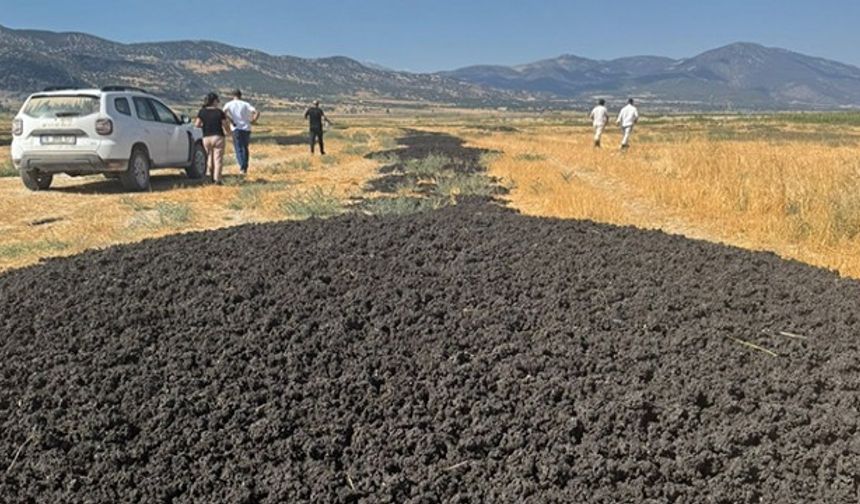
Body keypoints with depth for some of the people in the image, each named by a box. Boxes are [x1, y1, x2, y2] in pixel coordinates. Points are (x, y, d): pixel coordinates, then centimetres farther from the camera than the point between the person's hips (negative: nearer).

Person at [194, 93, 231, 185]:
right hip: (218, 137, -3)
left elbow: (197, 124, -5)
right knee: (218, 159, -3)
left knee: (209, 158, 17)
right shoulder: (220, 112, -4)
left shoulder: (202, 112, 3)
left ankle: (211, 177, 21)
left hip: (206, 138, 3)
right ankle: (217, 179, -9)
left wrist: (204, 125, 14)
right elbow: (226, 125, -5)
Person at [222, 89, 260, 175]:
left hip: (236, 129, -2)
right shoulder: (246, 104, 7)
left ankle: (242, 167, -20)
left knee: (238, 149, 0)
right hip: (246, 128, 2)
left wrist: (231, 121, -10)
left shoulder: (229, 104, 5)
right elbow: (257, 113, -5)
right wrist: (252, 121, 4)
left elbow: (224, 111, -17)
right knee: (245, 148, 16)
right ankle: (245, 168, 17)